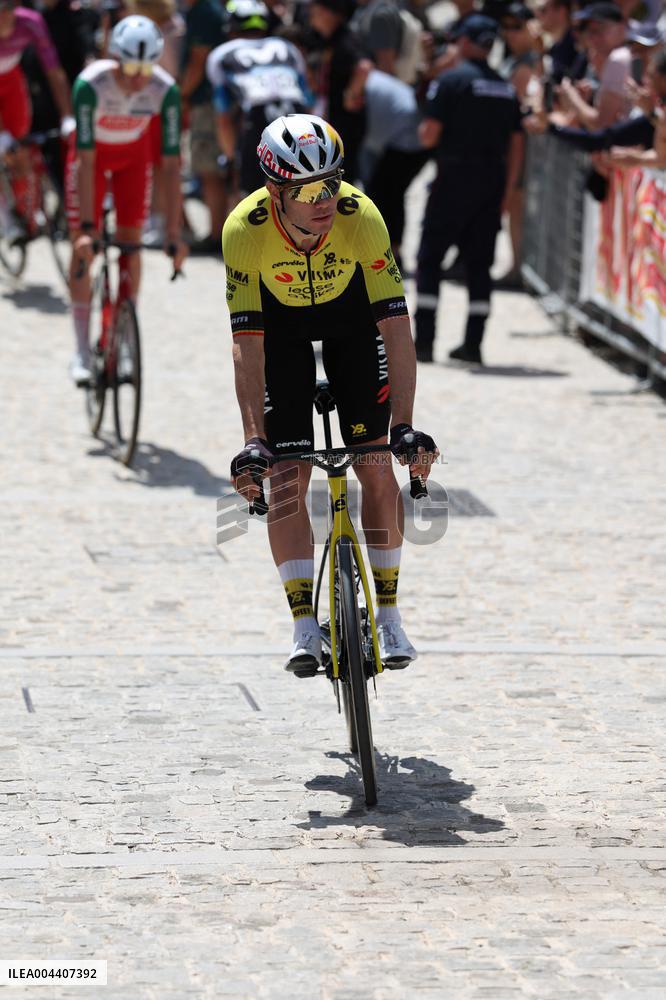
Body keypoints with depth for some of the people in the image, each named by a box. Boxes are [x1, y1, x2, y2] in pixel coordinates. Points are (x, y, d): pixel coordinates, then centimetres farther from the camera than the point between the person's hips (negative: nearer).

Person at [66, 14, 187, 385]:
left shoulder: (165, 90, -32)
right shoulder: (90, 85, -37)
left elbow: (172, 164, -29)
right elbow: (86, 159, -35)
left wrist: (174, 234, -31)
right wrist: (87, 227, -38)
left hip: (134, 153, 1)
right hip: (94, 153, -1)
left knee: (131, 241, -5)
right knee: (83, 247, -7)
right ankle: (83, 350, -2)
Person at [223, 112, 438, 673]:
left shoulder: (361, 217, -35)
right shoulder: (245, 229, -35)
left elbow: (396, 327, -35)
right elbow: (247, 343, -35)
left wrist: (405, 426, -42)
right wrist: (253, 441, -42)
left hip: (351, 315, 0)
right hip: (280, 322, 0)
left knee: (376, 467, -7)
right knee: (287, 479, -9)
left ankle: (388, 612, 7)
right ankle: (305, 626, -3)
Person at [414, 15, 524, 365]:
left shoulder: (450, 81, -7)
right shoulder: (507, 89, 11)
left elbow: (429, 136, -12)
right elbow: (516, 146, 10)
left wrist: (424, 130, 12)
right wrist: (506, 192, 15)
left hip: (454, 182, -5)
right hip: (492, 186, 5)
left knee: (429, 260, 2)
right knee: (479, 264, 9)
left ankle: (424, 340, -4)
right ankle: (473, 343, 6)